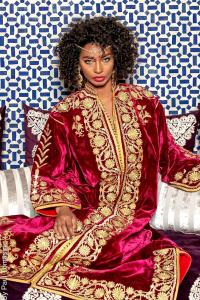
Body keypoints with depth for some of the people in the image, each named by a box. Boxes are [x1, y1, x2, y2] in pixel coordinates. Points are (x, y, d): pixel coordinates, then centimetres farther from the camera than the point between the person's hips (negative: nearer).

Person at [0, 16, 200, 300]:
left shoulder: (145, 102, 6)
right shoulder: (65, 113, 1)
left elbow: (170, 157, 12)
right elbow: (50, 170, 3)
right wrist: (63, 207, -14)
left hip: (131, 220, 1)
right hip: (83, 214, -1)